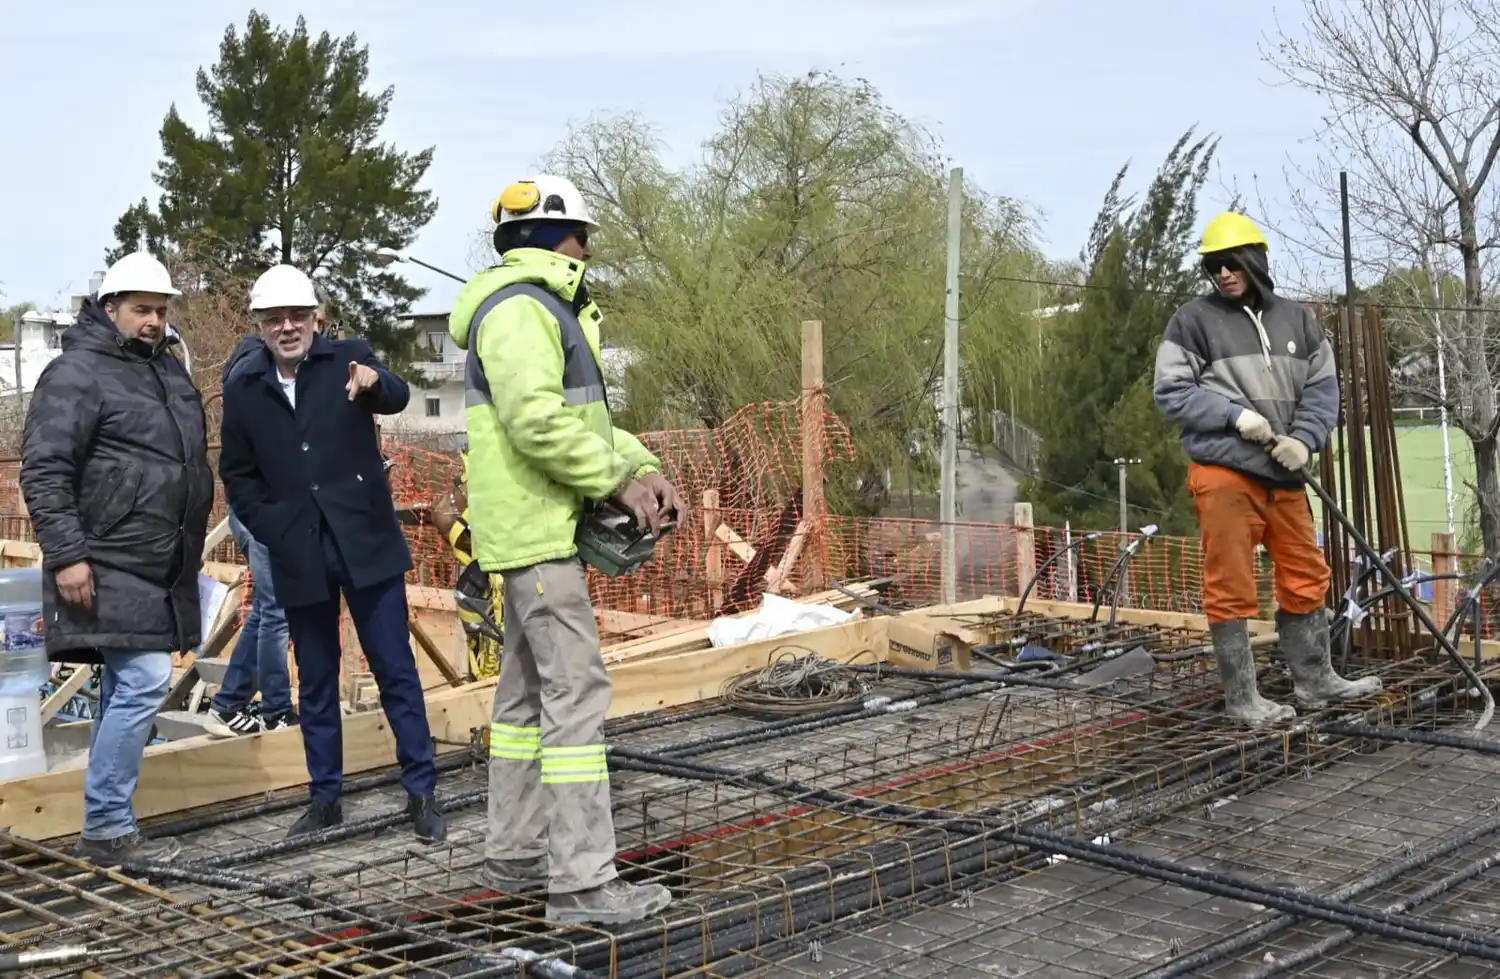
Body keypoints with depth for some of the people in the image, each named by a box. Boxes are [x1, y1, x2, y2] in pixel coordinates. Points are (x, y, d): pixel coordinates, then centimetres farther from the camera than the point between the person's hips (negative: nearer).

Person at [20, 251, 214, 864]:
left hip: (163, 568, 9)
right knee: (144, 682, -15)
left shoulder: (168, 368, 17)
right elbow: (44, 472, -15)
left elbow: (192, 463, 27)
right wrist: (66, 555, -20)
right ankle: (107, 829, -6)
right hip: (109, 569, -9)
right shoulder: (77, 374, -10)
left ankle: (107, 826, 21)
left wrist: (191, 548, 25)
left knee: (125, 688, 13)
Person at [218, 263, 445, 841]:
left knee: (396, 669, 1)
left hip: (366, 542, -2)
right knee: (316, 682, 11)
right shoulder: (242, 388, 4)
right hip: (298, 555, 2)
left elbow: (397, 399, -22)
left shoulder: (348, 360, -2)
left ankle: (422, 793, 8)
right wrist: (268, 526, -1)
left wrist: (375, 381, -45)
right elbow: (236, 473, 12)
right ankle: (325, 798, 21)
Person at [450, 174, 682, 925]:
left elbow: (583, 415, 20)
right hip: (537, 528, -11)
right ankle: (582, 881, -10)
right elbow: (538, 422, -26)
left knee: (528, 690, 14)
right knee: (577, 692, -11)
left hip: (536, 531, 11)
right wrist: (617, 480, -17)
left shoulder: (545, 310, 20)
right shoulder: (520, 309, -14)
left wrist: (643, 466, 5)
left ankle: (513, 855, 23)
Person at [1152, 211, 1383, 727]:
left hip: (1283, 474, 5)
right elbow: (1171, 391, -4)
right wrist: (1235, 415, -16)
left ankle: (1314, 680, 26)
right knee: (1231, 588, -2)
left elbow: (1322, 388, 10)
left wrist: (1303, 439, -8)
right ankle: (1241, 697, 6)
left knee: (1306, 580, 13)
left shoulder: (1297, 320, 12)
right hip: (1224, 472, -5)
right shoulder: (1193, 321, -1)